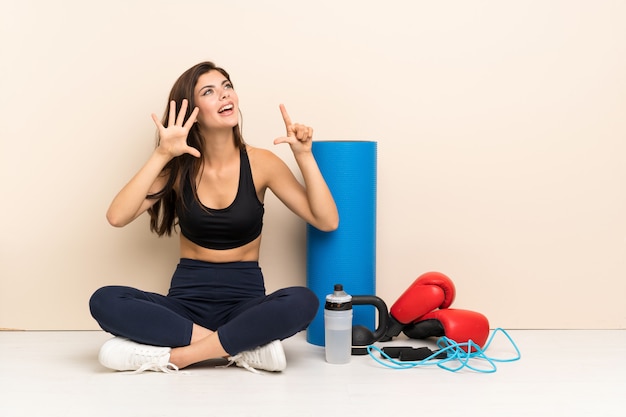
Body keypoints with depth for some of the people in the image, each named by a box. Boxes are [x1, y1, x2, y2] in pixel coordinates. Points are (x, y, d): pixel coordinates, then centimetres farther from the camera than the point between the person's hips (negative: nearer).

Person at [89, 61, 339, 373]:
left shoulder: (260, 162, -2)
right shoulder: (179, 167, 0)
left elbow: (327, 221, -7)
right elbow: (117, 217, -15)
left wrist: (304, 155, -16)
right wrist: (161, 155, -21)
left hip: (245, 300, -1)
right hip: (187, 299, 1)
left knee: (303, 301, -33)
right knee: (104, 301, -26)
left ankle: (172, 356, -24)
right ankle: (244, 347, -24)